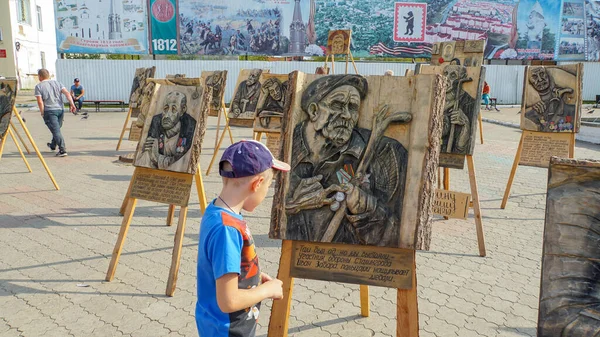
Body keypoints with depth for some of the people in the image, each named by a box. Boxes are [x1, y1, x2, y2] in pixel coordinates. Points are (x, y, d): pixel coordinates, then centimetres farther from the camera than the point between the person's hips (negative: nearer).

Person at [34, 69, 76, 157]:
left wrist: (42, 113, -2)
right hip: (60, 109, 6)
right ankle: (53, 145, 40)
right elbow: (67, 93, -1)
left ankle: (62, 150, -14)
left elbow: (40, 101, -10)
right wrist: (72, 104, -7)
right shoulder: (57, 83, 12)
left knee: (56, 131, -7)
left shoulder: (39, 86, -1)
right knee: (57, 129, 21)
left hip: (49, 111, -6)